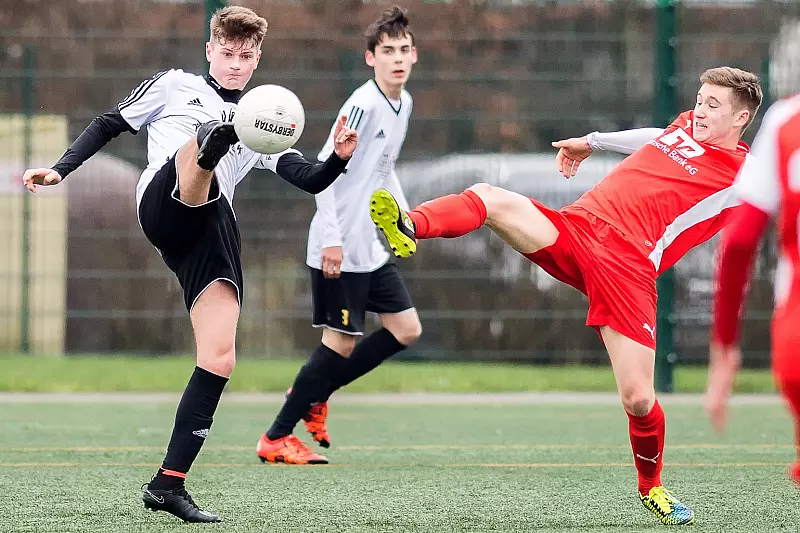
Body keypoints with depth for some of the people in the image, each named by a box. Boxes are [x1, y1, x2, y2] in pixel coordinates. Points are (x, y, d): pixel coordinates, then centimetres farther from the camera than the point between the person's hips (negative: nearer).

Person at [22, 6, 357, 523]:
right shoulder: (176, 86, 22)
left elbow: (309, 180, 16)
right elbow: (110, 124, 22)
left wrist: (339, 159, -5)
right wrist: (61, 169, 9)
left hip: (214, 233, 4)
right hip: (163, 204, -4)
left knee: (220, 360, -11)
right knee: (204, 139, -37)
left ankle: (169, 483, -5)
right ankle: (212, 145, -78)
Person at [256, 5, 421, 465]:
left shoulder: (404, 104, 10)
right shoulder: (363, 104, -18)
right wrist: (331, 238, -24)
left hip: (373, 249, 9)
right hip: (340, 250, -9)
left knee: (407, 329, 8)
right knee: (343, 341, -7)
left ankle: (313, 395, 19)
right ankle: (276, 439, 3)